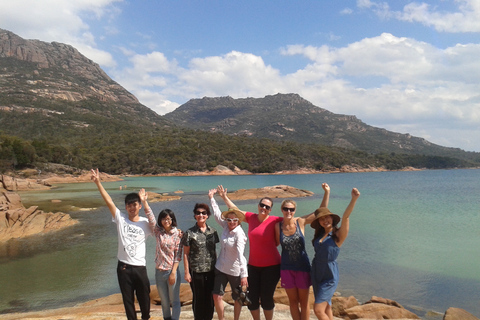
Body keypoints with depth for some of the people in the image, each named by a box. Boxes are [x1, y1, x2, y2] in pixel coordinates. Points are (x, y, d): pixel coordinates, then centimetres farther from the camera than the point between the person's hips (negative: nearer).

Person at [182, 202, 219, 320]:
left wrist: (216, 266, 9)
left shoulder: (212, 231, 4)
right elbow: (185, 254, -4)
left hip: (211, 270, 3)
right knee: (198, 298, 7)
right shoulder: (189, 233, -6)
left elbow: (214, 250, 11)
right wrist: (187, 272, -6)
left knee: (210, 297, 11)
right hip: (196, 271, -3)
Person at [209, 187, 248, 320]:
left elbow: (240, 254, -30)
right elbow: (217, 214, 9)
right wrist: (211, 197, 11)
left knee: (237, 298, 11)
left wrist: (244, 275, -37)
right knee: (217, 296, 1)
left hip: (235, 270, -5)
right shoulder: (226, 227, -3)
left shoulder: (239, 234, -20)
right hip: (220, 268, 6)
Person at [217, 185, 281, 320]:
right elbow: (236, 210, 15)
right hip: (253, 265, 4)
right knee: (252, 299, 11)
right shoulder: (251, 217, 1)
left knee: (266, 299, 7)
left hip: (271, 266, -4)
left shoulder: (274, 221, -11)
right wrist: (224, 197, 18)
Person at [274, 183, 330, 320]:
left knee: (304, 302, 12)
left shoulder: (300, 222, -10)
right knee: (293, 301, 15)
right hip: (286, 268, 1)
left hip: (302, 267, -1)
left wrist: (326, 192, -14)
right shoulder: (278, 226, -6)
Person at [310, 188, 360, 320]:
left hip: (329, 276, -7)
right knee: (326, 307, 16)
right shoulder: (320, 234, 4)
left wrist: (354, 199, -40)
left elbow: (345, 216, -28)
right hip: (316, 274, 7)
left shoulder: (338, 235, -13)